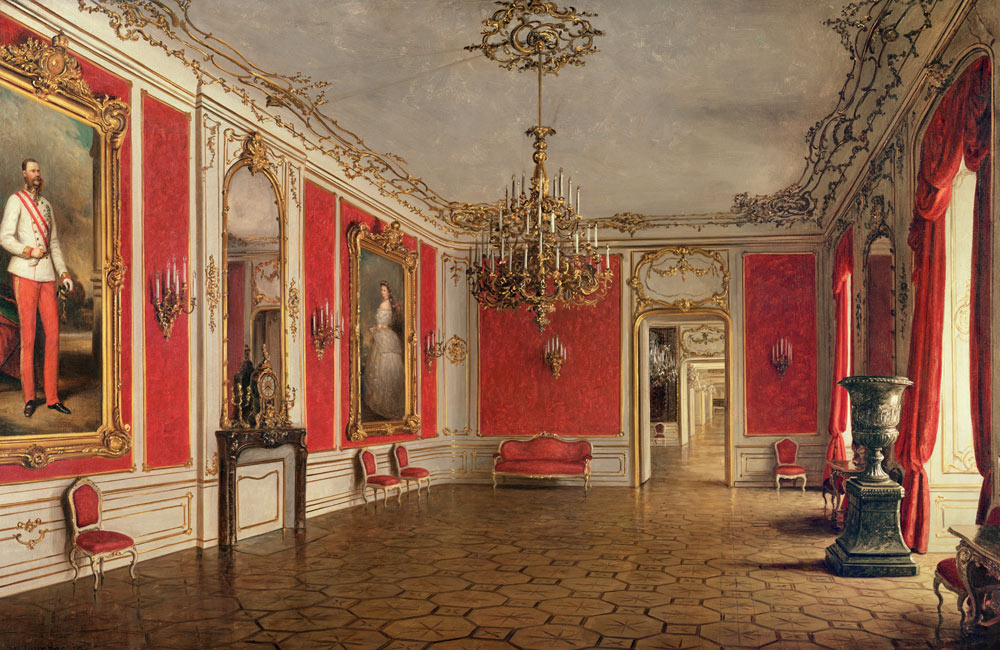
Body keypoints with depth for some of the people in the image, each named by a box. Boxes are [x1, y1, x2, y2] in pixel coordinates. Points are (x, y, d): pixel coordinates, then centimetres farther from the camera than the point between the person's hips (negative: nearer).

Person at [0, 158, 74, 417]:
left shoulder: (47, 205, 20)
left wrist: (64, 273, 11)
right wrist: (30, 251, -17)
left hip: (47, 275, 6)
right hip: (24, 273, -5)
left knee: (53, 333, 1)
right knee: (28, 335, -3)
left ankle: (52, 397, 6)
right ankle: (29, 398, 4)